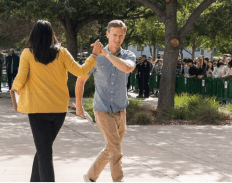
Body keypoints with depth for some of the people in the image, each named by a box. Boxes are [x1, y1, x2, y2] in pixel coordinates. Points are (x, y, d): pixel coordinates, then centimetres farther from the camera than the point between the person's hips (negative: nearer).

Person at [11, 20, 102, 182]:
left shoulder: (28, 54, -5)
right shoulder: (61, 52, -1)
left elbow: (20, 79, -7)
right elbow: (80, 71, -2)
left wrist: (15, 88, 16)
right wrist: (94, 55, 11)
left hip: (38, 109, -3)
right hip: (60, 108, 3)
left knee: (44, 152, -1)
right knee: (44, 149, 20)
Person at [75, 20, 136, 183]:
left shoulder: (129, 56, -3)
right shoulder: (96, 57, -6)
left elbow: (127, 68, -29)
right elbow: (81, 80, 6)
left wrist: (106, 53, -26)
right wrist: (79, 105, 11)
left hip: (120, 111, 4)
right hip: (102, 110, -4)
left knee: (110, 150, 14)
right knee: (116, 149, -14)